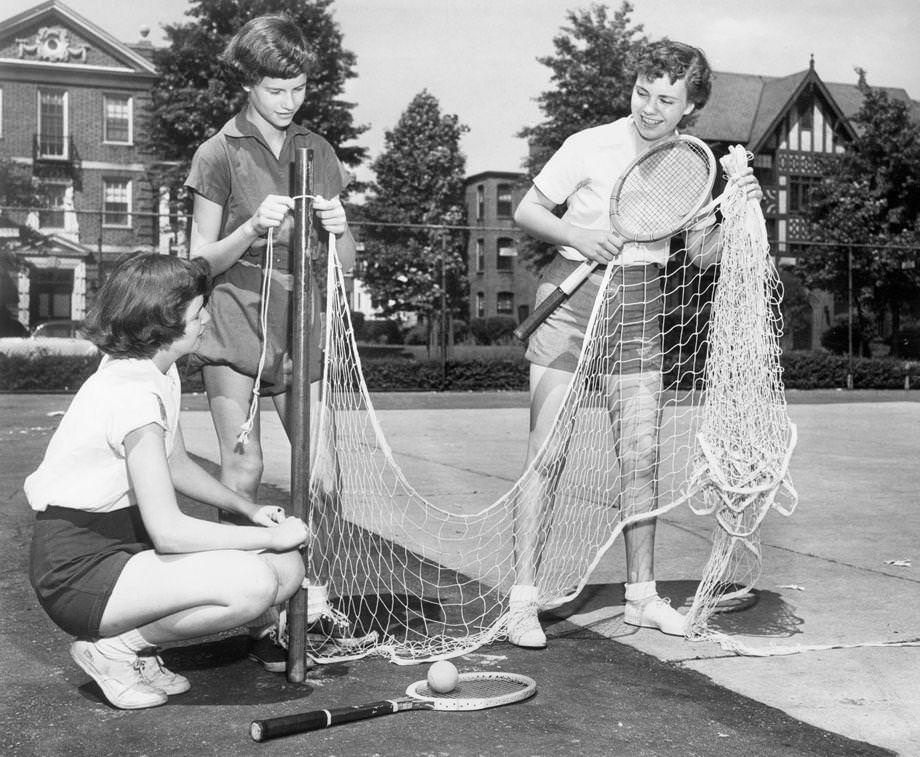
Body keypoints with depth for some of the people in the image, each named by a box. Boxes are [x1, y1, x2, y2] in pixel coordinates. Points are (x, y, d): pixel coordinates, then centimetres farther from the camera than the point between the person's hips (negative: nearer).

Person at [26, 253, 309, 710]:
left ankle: (135, 643, 7)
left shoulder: (160, 373, 6)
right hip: (78, 573, -10)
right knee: (253, 582, -27)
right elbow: (169, 531, -27)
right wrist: (272, 537, -17)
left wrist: (250, 510, 6)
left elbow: (176, 466, 20)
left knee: (287, 568, -3)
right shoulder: (132, 394, -25)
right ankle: (113, 650, -8)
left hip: (126, 547, 10)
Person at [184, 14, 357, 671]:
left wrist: (338, 228, -8)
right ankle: (255, 616, 2)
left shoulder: (318, 151, 12)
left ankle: (314, 598, 16)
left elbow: (346, 263, 14)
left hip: (302, 331, 4)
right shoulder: (220, 154, 0)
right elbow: (201, 262, 0)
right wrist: (254, 228, -17)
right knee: (244, 471, -6)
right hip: (237, 332, -3)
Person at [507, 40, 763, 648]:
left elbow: (702, 254, 7)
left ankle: (642, 595, 19)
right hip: (571, 302, -4)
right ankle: (523, 601, 1)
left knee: (642, 460, 5)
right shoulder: (589, 148, -8)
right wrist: (576, 234, -17)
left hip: (640, 315, 4)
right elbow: (526, 211, 0)